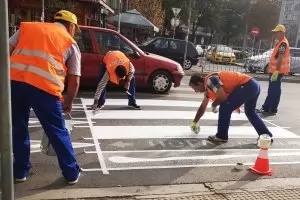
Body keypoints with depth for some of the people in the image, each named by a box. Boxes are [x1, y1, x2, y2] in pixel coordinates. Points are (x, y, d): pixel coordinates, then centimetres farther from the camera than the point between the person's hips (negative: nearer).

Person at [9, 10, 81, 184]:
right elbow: (74, 80, 13)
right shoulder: (71, 43, 16)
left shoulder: (27, 26, 25)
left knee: (18, 128, 22)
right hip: (44, 87, -3)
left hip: (13, 81, 3)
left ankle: (20, 171, 34)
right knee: (58, 133, 12)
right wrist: (68, 103, 26)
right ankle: (72, 173, 25)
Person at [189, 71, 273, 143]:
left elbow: (223, 97, -22)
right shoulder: (208, 86, 19)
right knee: (250, 112, 28)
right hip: (254, 85, 11)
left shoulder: (210, 80, -12)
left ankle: (222, 136, 6)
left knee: (225, 108, -6)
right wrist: (194, 122, 36)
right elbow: (203, 107, 29)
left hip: (247, 86, -11)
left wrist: (214, 105, 0)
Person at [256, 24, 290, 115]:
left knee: (275, 90, -4)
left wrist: (276, 71, -27)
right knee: (271, 90, 14)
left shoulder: (283, 43, -17)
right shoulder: (281, 42, 16)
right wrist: (271, 67, 24)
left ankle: (273, 110, 4)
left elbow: (280, 58, -23)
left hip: (278, 71, -10)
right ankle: (266, 108, 21)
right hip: (275, 70, 10)